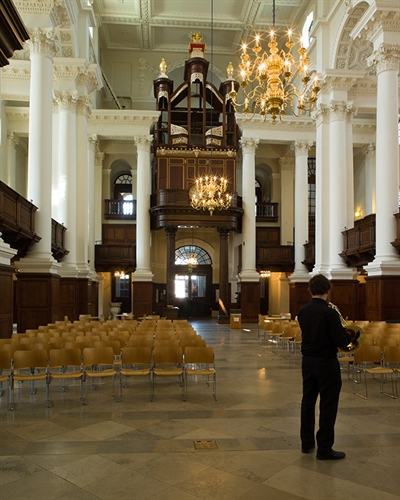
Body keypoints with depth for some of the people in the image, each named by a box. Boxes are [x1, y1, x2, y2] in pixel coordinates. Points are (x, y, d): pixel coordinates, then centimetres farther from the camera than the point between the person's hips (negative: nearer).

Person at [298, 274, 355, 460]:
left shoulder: (302, 311, 1)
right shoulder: (329, 313, -20)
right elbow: (340, 341, -20)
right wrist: (349, 335, 1)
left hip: (308, 360, 7)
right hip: (326, 363, -7)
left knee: (308, 401, 16)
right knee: (328, 405, 4)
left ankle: (307, 443, 26)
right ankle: (324, 448, 11)